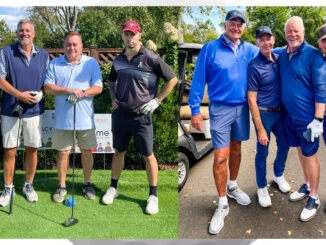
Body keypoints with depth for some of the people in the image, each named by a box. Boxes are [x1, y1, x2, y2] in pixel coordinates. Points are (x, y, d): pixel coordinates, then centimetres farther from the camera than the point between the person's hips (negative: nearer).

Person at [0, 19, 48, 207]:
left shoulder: (44, 55, 8)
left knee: (32, 149, 7)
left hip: (34, 110, 2)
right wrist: (20, 95, -17)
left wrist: (40, 93, -10)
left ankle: (29, 185, 23)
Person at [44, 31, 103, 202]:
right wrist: (69, 90, -17)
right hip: (63, 119, 0)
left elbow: (98, 87, -2)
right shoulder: (54, 64, 5)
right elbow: (48, 87, -3)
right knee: (63, 152, 5)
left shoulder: (92, 63, 4)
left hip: (85, 119, 0)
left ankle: (87, 184, 25)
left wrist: (82, 93, -19)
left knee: (87, 151, 8)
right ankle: (62, 186, 19)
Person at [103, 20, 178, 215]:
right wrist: (113, 97, 11)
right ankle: (113, 188, 28)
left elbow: (172, 79, -5)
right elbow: (112, 80, 27)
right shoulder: (119, 60, 8)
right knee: (119, 151, 14)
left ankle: (153, 196, 13)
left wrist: (157, 100, -7)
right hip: (120, 112, 5)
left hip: (141, 115, -5)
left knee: (148, 155, 2)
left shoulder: (150, 58, -9)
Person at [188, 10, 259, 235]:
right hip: (220, 108, -4)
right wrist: (195, 109, -11)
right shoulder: (211, 48, -7)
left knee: (236, 148, 18)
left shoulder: (250, 50, 4)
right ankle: (222, 205, 4)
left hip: (242, 107, 4)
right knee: (221, 156, -7)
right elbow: (199, 79, -7)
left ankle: (232, 186, 39)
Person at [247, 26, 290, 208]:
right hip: (264, 114, -6)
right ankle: (262, 188, 24)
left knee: (284, 146, 19)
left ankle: (279, 175, 44)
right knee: (262, 152, 5)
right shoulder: (254, 67, -19)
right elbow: (252, 100, -18)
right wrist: (260, 129, -19)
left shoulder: (279, 59, 1)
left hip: (280, 111, 6)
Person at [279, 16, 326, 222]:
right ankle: (307, 185, 36)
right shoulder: (282, 56, 5)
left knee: (310, 155, 2)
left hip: (307, 117, -6)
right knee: (301, 150, 19)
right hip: (290, 115, 6)